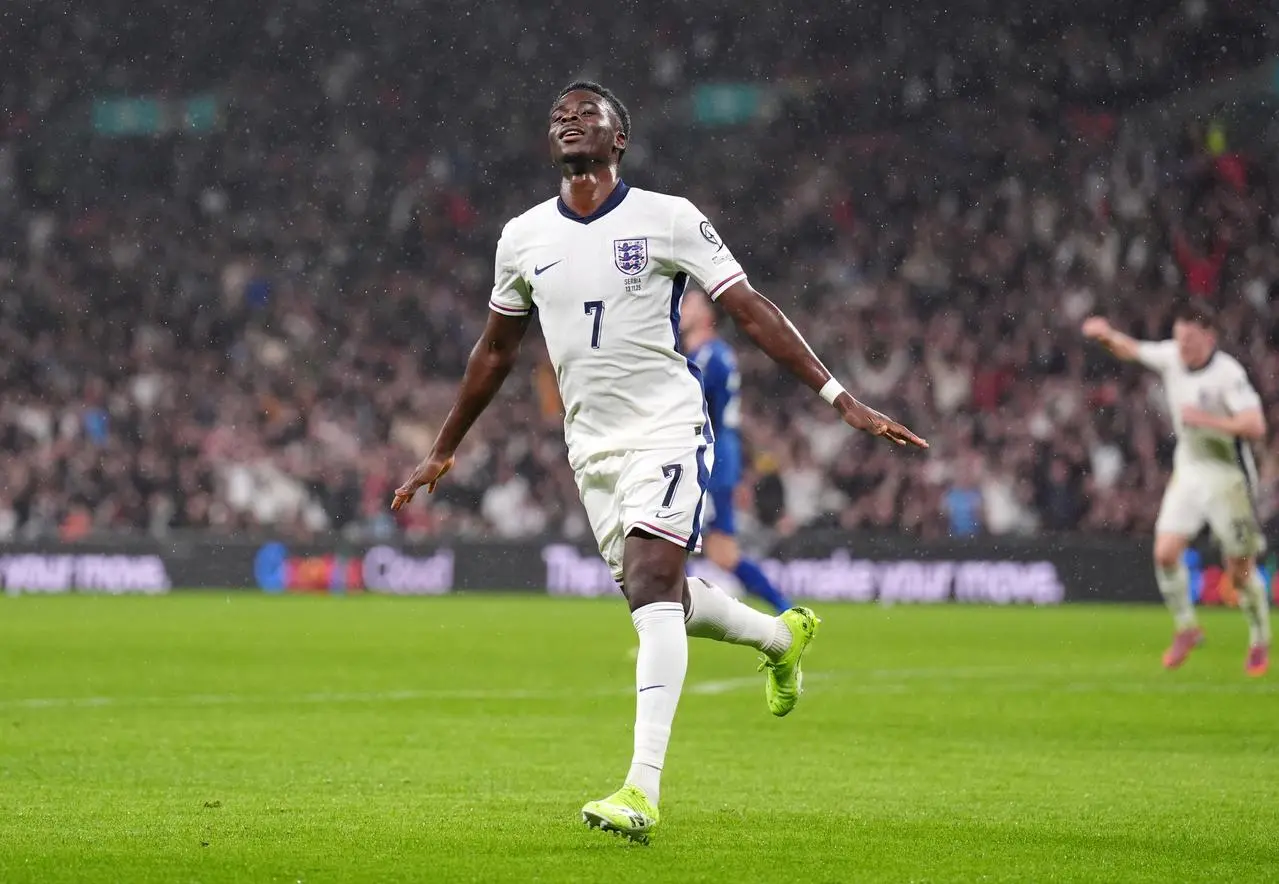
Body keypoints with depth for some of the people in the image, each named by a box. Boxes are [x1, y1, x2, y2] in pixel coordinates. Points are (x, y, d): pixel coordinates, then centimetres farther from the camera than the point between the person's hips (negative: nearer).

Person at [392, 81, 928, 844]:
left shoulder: (669, 220, -6)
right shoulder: (523, 238, 7)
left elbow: (753, 312, -6)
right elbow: (497, 351, 20)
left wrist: (842, 399, -12)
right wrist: (443, 452, 24)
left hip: (666, 428, -5)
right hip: (590, 444, 5)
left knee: (651, 586, -20)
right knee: (659, 599, 10)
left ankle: (643, 789, -27)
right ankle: (781, 635, 42)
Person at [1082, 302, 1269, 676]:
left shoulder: (1228, 374, -22)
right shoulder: (1170, 357, -2)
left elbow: (1255, 426, -30)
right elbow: (1132, 350, 16)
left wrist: (1204, 419, -30)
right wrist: (1108, 335, -4)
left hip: (1227, 477, -5)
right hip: (1188, 471, 5)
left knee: (1241, 570, 0)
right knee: (1165, 552, -10)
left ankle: (1260, 642, 21)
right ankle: (1186, 628, 9)